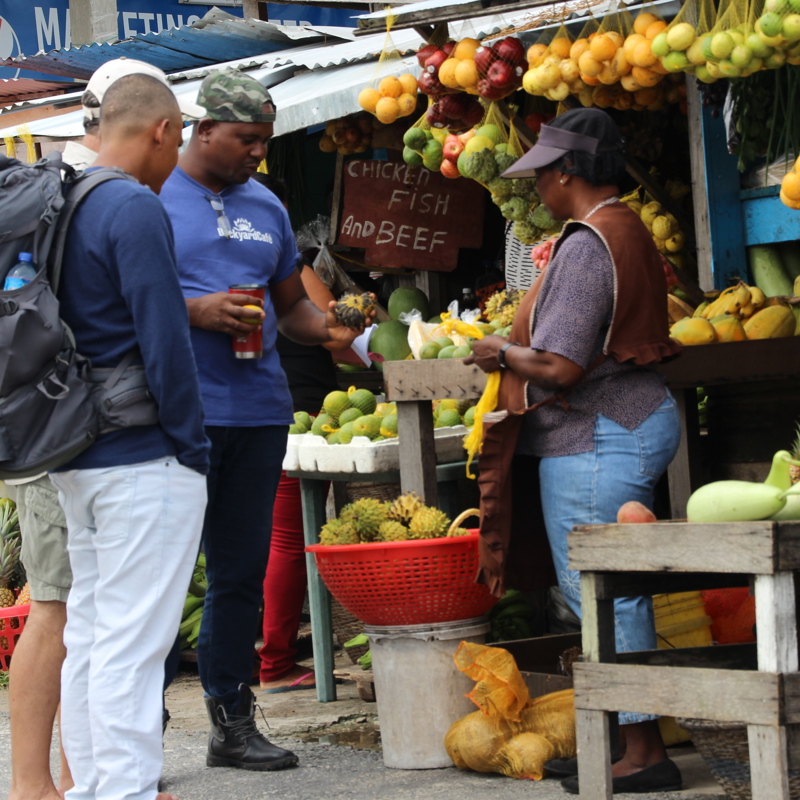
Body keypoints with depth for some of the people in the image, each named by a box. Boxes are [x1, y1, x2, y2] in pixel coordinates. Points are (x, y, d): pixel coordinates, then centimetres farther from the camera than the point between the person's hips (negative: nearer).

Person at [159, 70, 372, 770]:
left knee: (243, 570, 10)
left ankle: (232, 723, 18)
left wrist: (326, 325, 4)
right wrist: (196, 311, -18)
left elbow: (291, 304, 24)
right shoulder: (152, 197, -1)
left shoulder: (266, 208, 18)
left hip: (259, 413, 6)